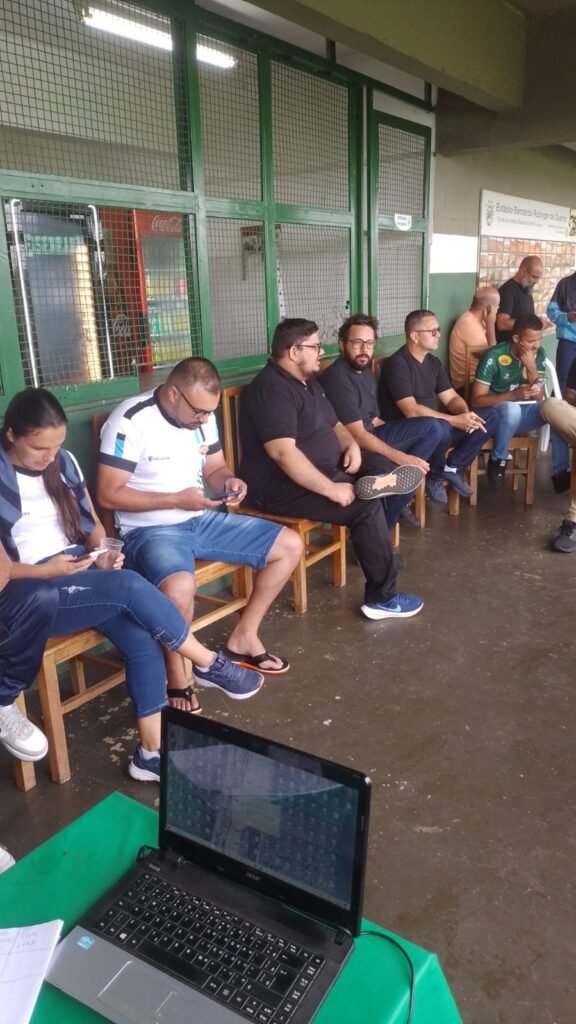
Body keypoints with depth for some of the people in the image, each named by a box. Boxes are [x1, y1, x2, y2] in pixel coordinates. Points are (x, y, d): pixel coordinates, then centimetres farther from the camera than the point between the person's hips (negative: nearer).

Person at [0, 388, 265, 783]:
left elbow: (92, 522, 16)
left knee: (142, 639, -20)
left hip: (81, 571, 6)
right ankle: (209, 663, -11)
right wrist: (45, 570, -22)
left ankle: (152, 751, -10)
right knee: (128, 586, -29)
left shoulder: (63, 461, 8)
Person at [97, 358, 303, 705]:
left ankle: (244, 637, 14)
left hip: (202, 520, 8)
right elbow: (109, 494, -19)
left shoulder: (202, 415, 4)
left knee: (291, 545, 2)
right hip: (151, 530, -7)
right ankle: (176, 677, -11)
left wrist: (228, 482, -10)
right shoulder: (130, 420, -18)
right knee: (179, 588, -40)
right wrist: (177, 499, -23)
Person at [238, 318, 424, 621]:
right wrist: (330, 489, -29)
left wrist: (351, 444, 1)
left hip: (325, 473, 10)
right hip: (283, 488, -10)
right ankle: (382, 598, -12)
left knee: (380, 484, 0)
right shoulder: (272, 389, -19)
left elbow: (333, 424, 24)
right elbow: (283, 453, -30)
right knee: (367, 506, -21)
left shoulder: (308, 381, 14)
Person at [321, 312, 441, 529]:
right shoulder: (337, 378, -21)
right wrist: (401, 457, -29)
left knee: (431, 427, 8)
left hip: (371, 435, 10)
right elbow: (357, 436, -25)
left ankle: (397, 501, 4)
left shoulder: (366, 372, 10)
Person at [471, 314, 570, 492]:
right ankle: (498, 460, -14)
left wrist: (531, 367, -20)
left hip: (522, 412, 5)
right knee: (512, 409, -39)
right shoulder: (494, 357, -19)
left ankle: (560, 472, -14)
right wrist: (514, 394, -30)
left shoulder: (539, 355, -3)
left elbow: (538, 399, -5)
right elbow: (476, 399, -20)